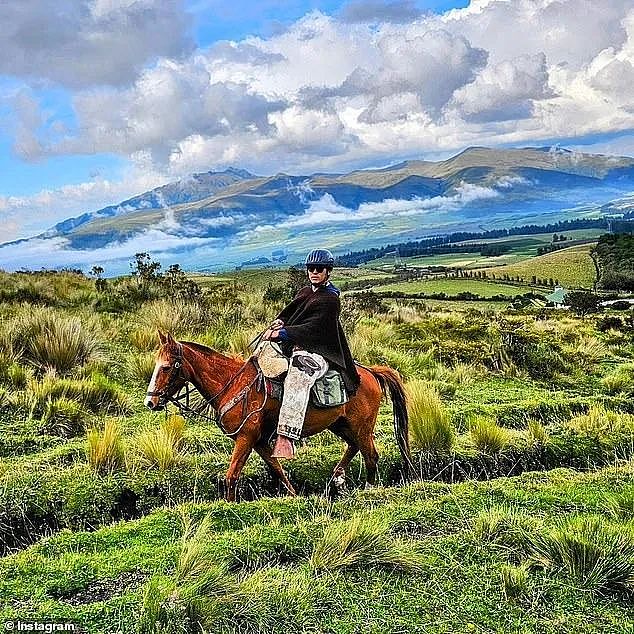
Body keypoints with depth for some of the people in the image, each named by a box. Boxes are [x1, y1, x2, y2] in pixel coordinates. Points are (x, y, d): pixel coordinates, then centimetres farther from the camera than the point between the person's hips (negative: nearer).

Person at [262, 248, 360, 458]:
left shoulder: (331, 300, -5)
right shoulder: (305, 292, 21)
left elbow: (312, 329, -15)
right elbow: (289, 311, 18)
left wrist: (283, 333, -21)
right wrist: (279, 322, -7)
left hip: (317, 353, -10)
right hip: (294, 347, 10)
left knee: (297, 378, -37)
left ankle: (285, 437, -50)